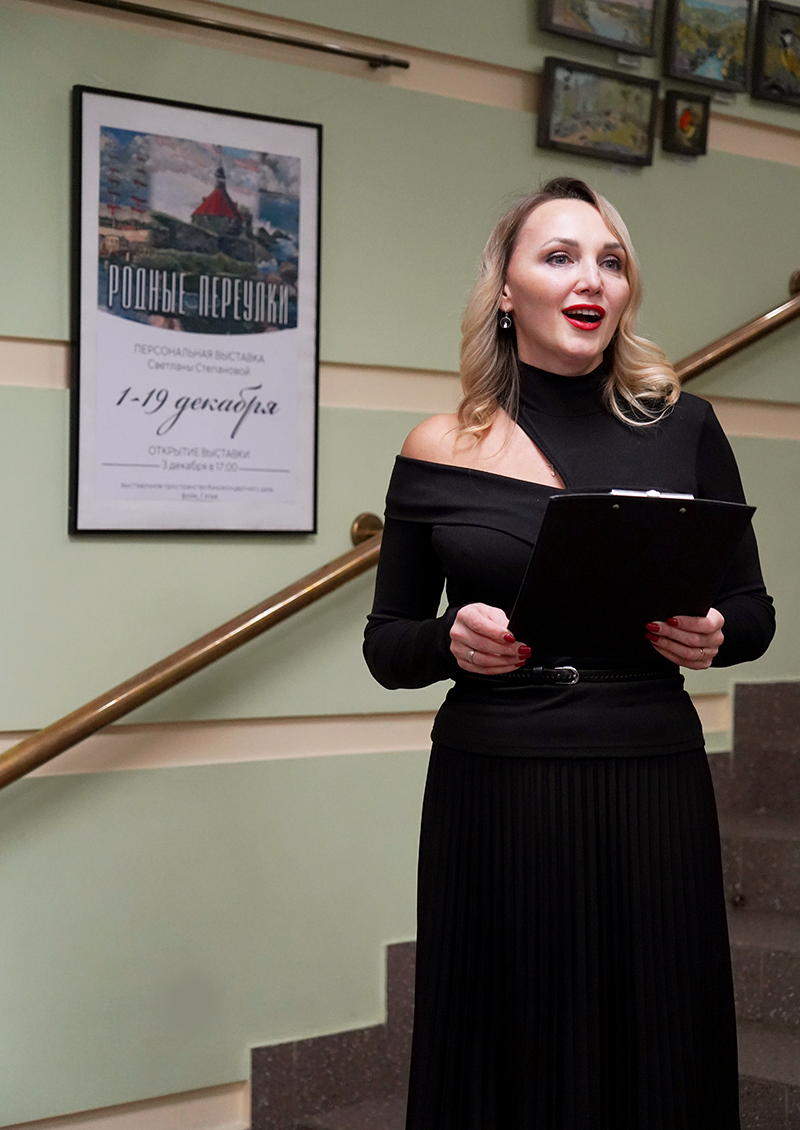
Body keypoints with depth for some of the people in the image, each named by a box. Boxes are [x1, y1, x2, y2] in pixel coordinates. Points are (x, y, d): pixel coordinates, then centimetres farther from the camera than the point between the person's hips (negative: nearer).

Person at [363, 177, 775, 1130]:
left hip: (651, 794, 1)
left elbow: (755, 611, 11)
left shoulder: (682, 429, 4)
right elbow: (386, 647, 8)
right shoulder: (439, 451, 2)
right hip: (492, 794, -1)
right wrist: (452, 640, -12)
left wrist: (714, 634, -10)